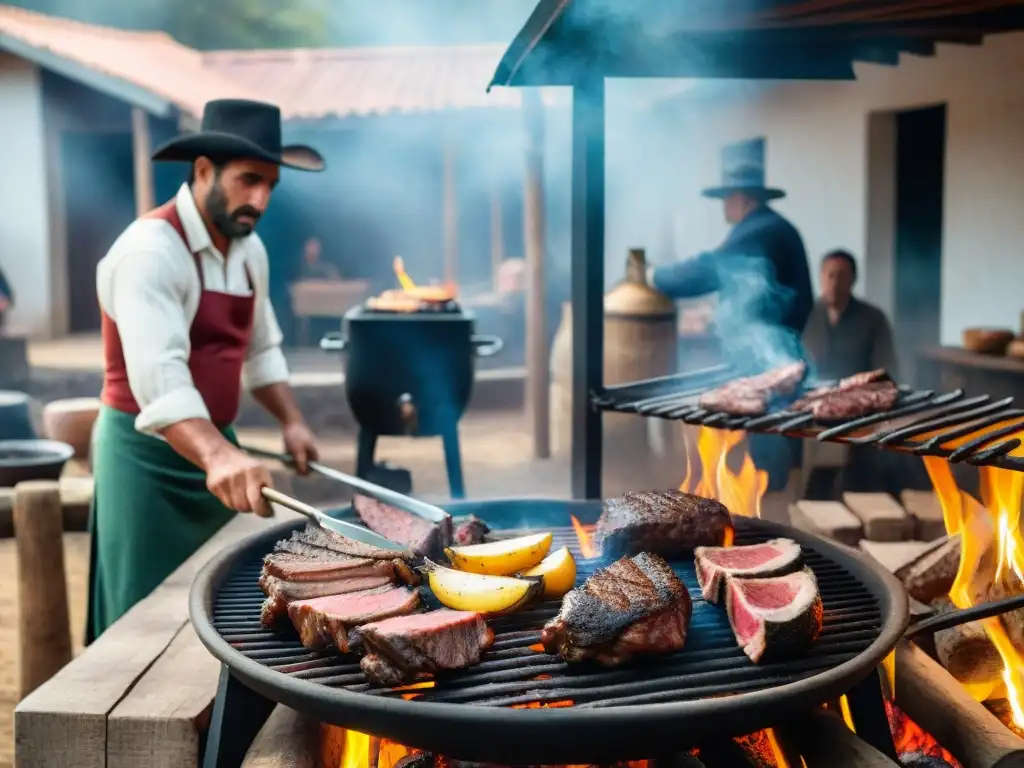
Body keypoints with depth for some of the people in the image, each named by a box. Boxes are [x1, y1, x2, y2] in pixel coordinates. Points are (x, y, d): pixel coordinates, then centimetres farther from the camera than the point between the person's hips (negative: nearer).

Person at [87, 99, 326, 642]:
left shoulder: (249, 249, 7)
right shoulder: (151, 250, -21)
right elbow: (158, 376, -34)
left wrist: (291, 423, 5)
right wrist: (218, 455, -48)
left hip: (214, 447, 8)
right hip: (149, 454, -8)